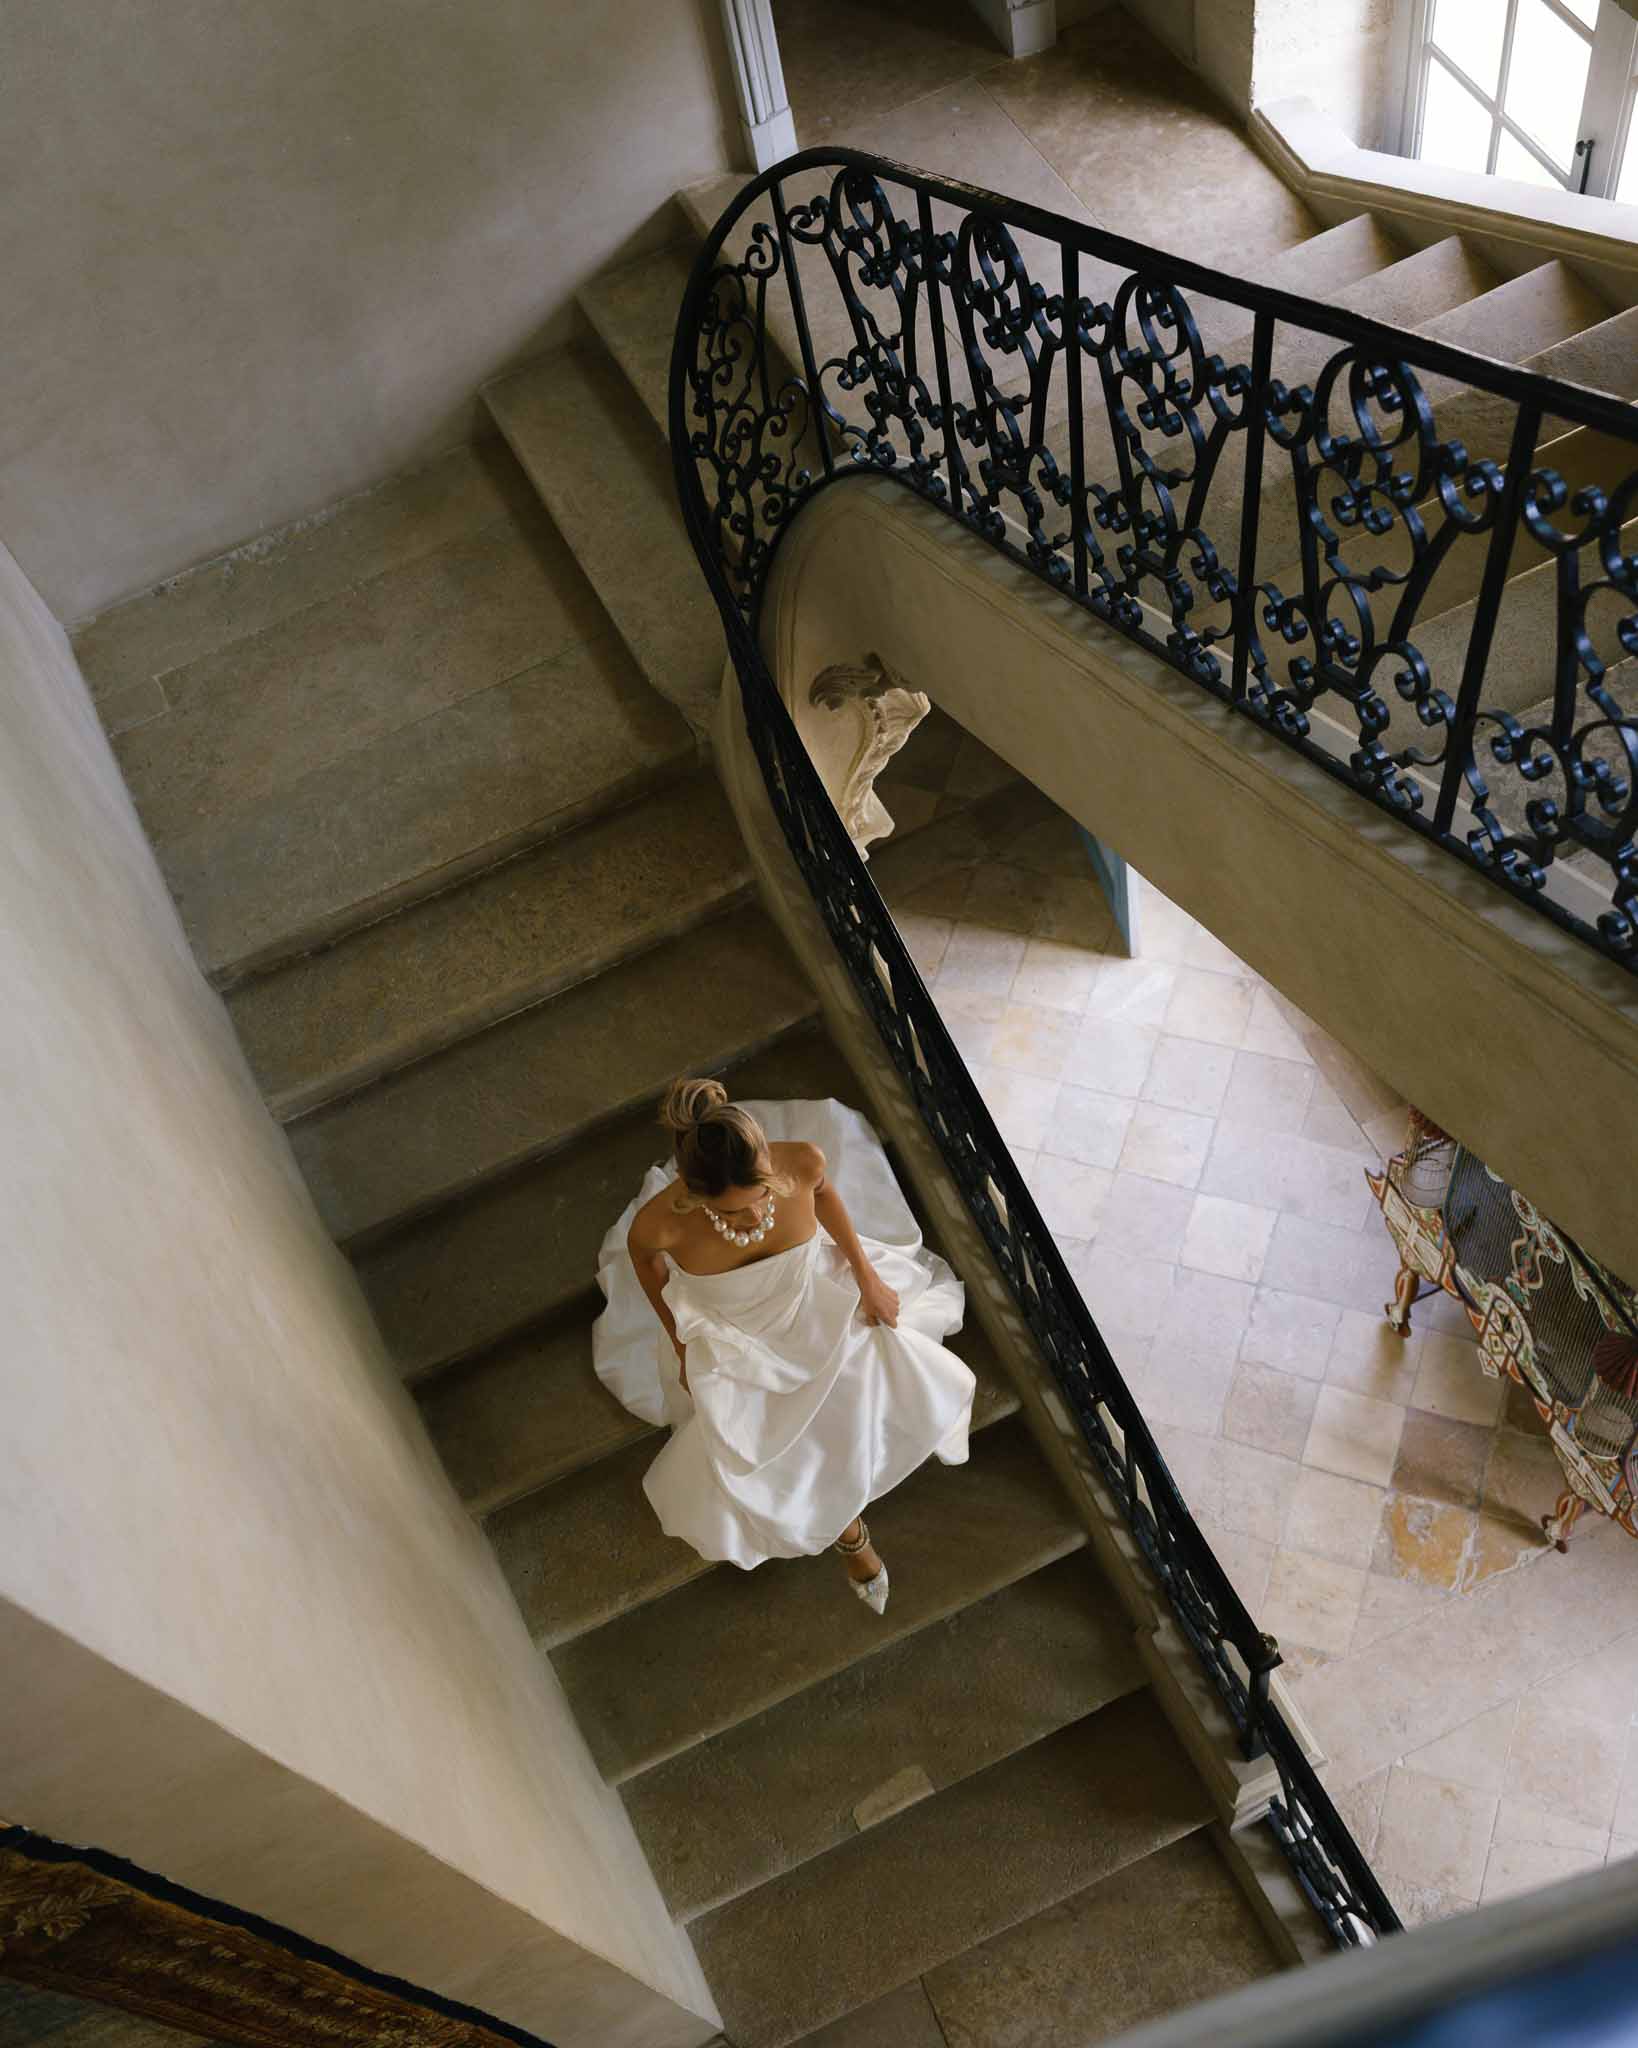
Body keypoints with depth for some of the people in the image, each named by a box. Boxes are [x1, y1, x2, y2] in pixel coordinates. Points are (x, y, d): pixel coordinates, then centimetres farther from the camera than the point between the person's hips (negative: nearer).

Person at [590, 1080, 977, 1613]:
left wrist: (867, 1276, -1)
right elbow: (643, 1254, -12)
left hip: (815, 1306, 2)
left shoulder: (804, 1160, -37)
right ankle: (843, 1530, 41)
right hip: (733, 1343, -2)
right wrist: (680, 1345, -3)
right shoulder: (662, 1220, -41)